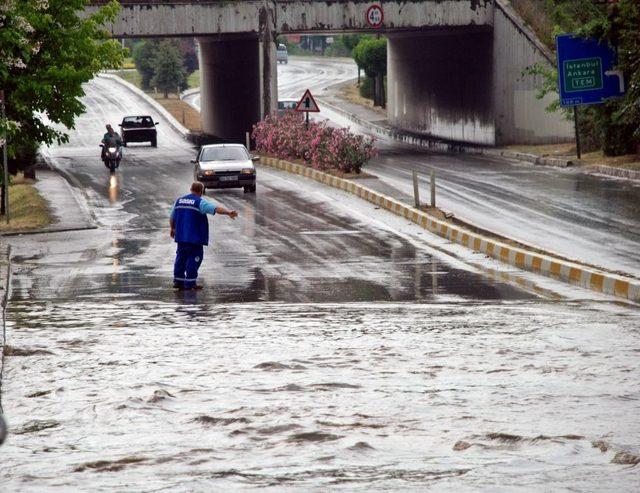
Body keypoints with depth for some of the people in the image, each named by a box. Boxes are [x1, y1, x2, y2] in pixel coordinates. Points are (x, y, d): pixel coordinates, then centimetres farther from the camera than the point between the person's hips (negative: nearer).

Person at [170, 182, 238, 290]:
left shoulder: (179, 201, 11)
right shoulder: (200, 202, -9)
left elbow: (172, 218, 21)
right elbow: (216, 208, -23)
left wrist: (173, 229, 38)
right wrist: (228, 212, -31)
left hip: (181, 236, 6)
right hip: (195, 237, -6)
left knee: (181, 257, 15)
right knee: (194, 259, -1)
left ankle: (178, 281, 18)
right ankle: (189, 283, -2)